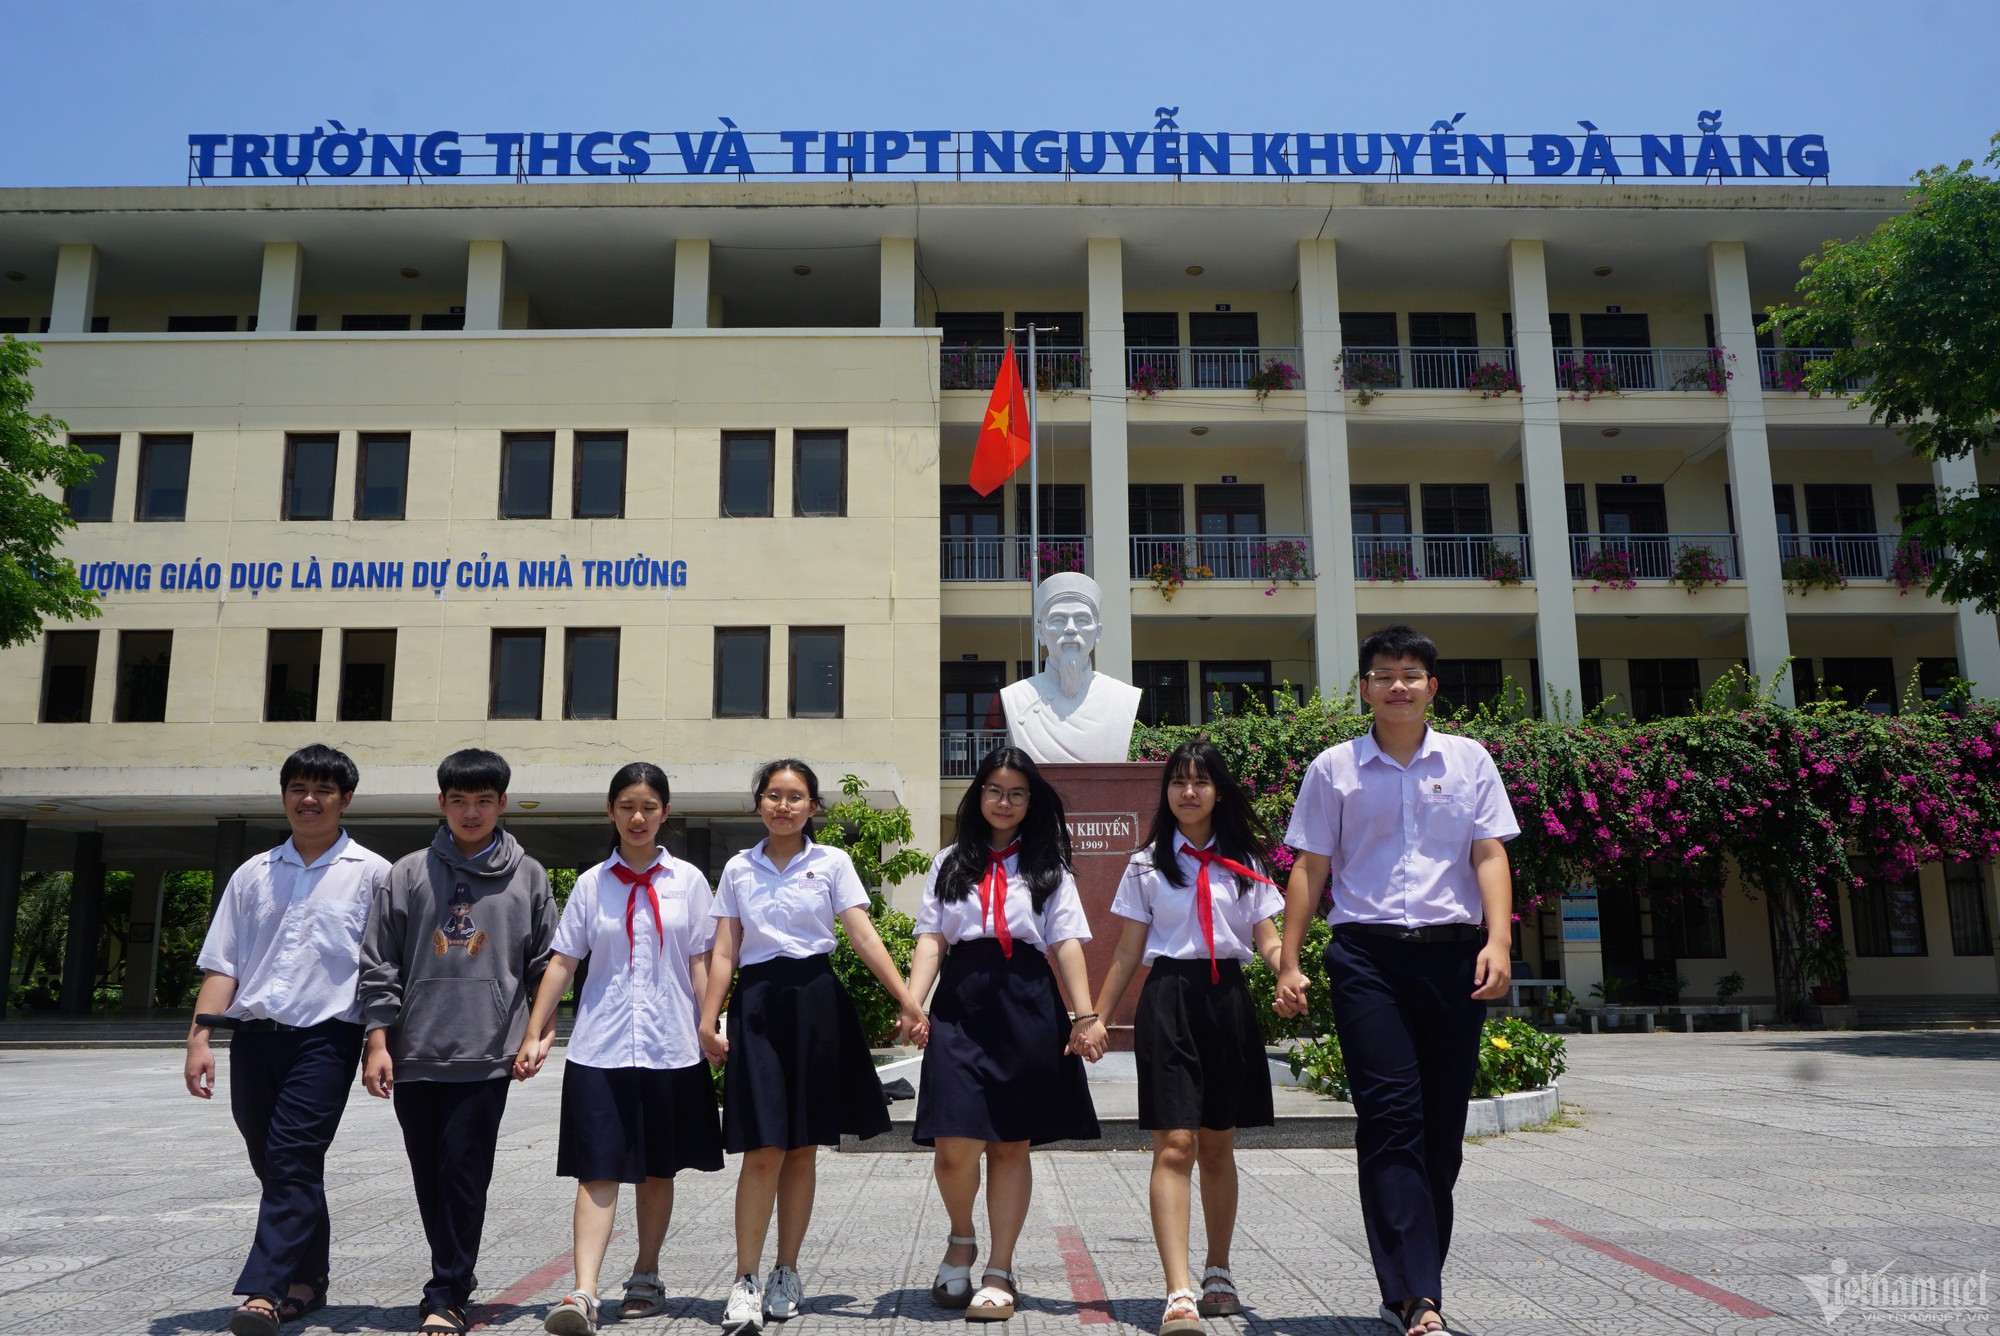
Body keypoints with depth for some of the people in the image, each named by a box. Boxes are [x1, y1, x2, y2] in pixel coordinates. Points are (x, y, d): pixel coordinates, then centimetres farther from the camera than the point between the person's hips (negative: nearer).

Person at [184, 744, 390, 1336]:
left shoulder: (371, 874, 2)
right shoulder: (253, 874, 14)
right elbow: (221, 962, 11)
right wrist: (200, 1036, 1)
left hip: (324, 1036, -4)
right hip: (254, 1035, 5)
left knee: (292, 1162, -13)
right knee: (274, 1165, 12)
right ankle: (308, 1277, 26)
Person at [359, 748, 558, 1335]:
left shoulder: (528, 877, 6)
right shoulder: (408, 874, 6)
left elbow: (545, 965, 10)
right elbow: (379, 966, 5)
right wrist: (378, 1043, 0)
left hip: (486, 1053, -2)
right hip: (416, 1052, 2)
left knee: (464, 1172, -6)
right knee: (429, 1175, 11)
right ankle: (456, 1274, 29)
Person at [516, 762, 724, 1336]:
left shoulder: (687, 880, 4)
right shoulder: (592, 884, 5)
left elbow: (700, 963, 4)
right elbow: (562, 963, 5)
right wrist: (533, 1037, 1)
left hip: (670, 1047, 0)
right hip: (600, 1047, 0)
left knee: (657, 1168, 11)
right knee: (598, 1170, -7)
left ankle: (646, 1277, 26)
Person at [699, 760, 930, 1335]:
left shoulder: (832, 862, 3)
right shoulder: (738, 869, 9)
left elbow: (864, 936, -4)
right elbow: (724, 952, 8)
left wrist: (907, 1001, -13)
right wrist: (707, 1021, -1)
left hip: (814, 1002, 0)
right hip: (757, 1004, 0)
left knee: (802, 1149, 6)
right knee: (763, 1150, -8)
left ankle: (787, 1272, 20)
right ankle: (745, 1281, 0)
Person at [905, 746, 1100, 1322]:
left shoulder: (1048, 866, 13)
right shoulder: (952, 863, 15)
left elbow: (1066, 945, 5)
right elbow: (931, 938, 6)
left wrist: (1085, 1014, -7)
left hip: (1027, 1008, 0)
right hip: (961, 1003, 0)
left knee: (1012, 1144, 4)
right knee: (954, 1143, -10)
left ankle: (999, 1272, 16)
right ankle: (961, 1241, 19)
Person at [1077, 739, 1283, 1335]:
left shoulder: (1245, 862, 10)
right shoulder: (1148, 863, 7)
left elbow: (1267, 939, 5)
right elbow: (1128, 952, 7)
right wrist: (1098, 1017, 2)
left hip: (1228, 1000, 2)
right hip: (1168, 1000, -2)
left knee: (1217, 1147, 12)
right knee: (1175, 1146, -11)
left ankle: (1218, 1272, 29)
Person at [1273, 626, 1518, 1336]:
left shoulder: (1469, 760, 11)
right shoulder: (1334, 768, 8)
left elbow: (1489, 855, 5)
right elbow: (1310, 868, 7)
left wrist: (1498, 940, -10)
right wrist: (1288, 964, 2)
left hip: (1453, 955, 2)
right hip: (1368, 956, -2)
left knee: (1443, 1124, 6)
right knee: (1391, 1118, -9)